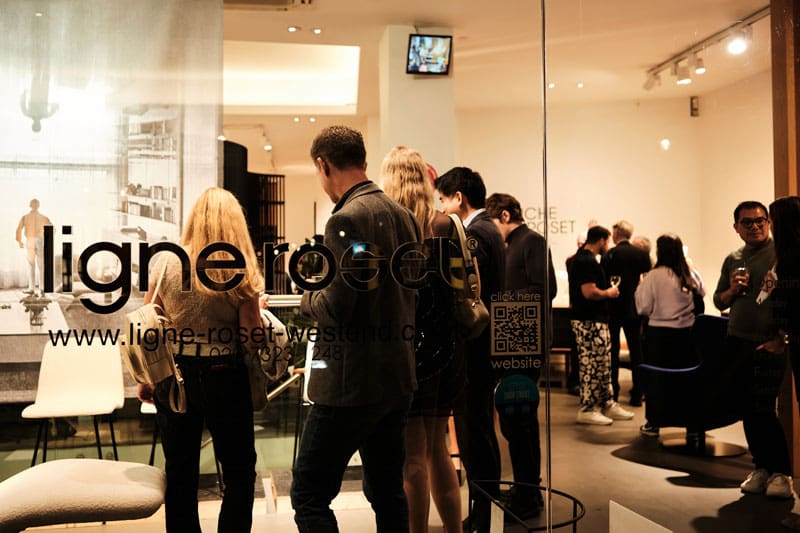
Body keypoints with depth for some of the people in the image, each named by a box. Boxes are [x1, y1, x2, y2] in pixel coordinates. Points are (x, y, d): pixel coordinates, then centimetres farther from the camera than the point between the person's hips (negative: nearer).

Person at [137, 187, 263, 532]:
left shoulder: (166, 263, -3)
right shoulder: (239, 272, -11)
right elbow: (252, 340, -11)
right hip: (223, 378, -3)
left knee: (180, 472, 17)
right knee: (239, 472, 14)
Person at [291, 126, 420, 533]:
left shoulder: (346, 219, -18)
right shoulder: (403, 215, 8)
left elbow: (335, 308, -22)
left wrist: (308, 298, -2)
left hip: (352, 382, -9)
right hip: (398, 377, 9)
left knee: (309, 495, 3)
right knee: (387, 492, 19)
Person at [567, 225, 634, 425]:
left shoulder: (580, 258, 16)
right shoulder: (587, 261, -18)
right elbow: (589, 292, -27)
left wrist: (606, 291, 20)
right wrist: (609, 293, -10)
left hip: (593, 320, 11)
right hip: (590, 322, -11)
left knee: (604, 365, 16)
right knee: (592, 366, -4)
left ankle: (607, 404, 25)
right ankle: (587, 410, 3)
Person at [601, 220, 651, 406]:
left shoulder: (610, 254, -11)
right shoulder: (642, 254, 2)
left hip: (614, 308, -3)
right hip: (634, 308, 4)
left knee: (612, 350, 5)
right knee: (636, 350, 8)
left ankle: (612, 392, 7)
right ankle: (637, 394, 9)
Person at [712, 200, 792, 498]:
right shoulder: (732, 260, 13)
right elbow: (719, 302, 17)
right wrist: (733, 290, -3)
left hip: (769, 343, -5)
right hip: (737, 342, 5)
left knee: (762, 409, -8)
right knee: (747, 410, 9)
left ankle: (781, 472, 7)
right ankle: (761, 467, 23)